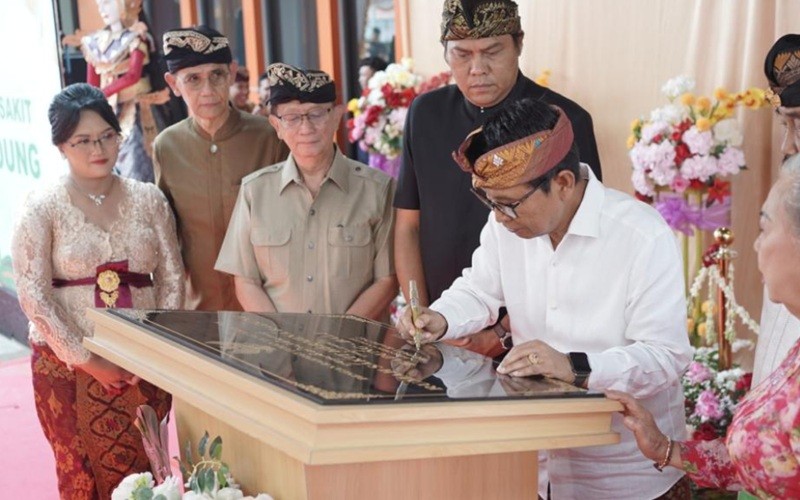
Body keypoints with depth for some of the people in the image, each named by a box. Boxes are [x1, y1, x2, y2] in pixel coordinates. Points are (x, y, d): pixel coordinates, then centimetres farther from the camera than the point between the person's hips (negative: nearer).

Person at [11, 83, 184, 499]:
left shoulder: (148, 199, 6)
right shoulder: (42, 208, -3)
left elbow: (172, 279, 6)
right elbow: (33, 296, -8)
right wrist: (87, 361, -11)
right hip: (68, 366, -2)